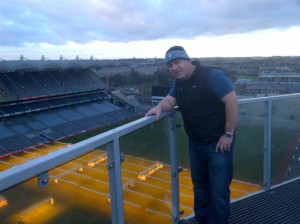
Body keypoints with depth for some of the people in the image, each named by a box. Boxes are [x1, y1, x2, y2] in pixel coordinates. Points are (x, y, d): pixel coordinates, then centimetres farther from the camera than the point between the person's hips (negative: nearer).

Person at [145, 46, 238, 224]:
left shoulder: (212, 75, -19)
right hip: (196, 142, 8)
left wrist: (228, 134, -23)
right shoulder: (179, 82, 7)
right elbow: (170, 100, 8)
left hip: (218, 142, -8)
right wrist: (159, 107, -17)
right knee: (199, 183, 22)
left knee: (219, 189, 4)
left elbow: (232, 100, -23)